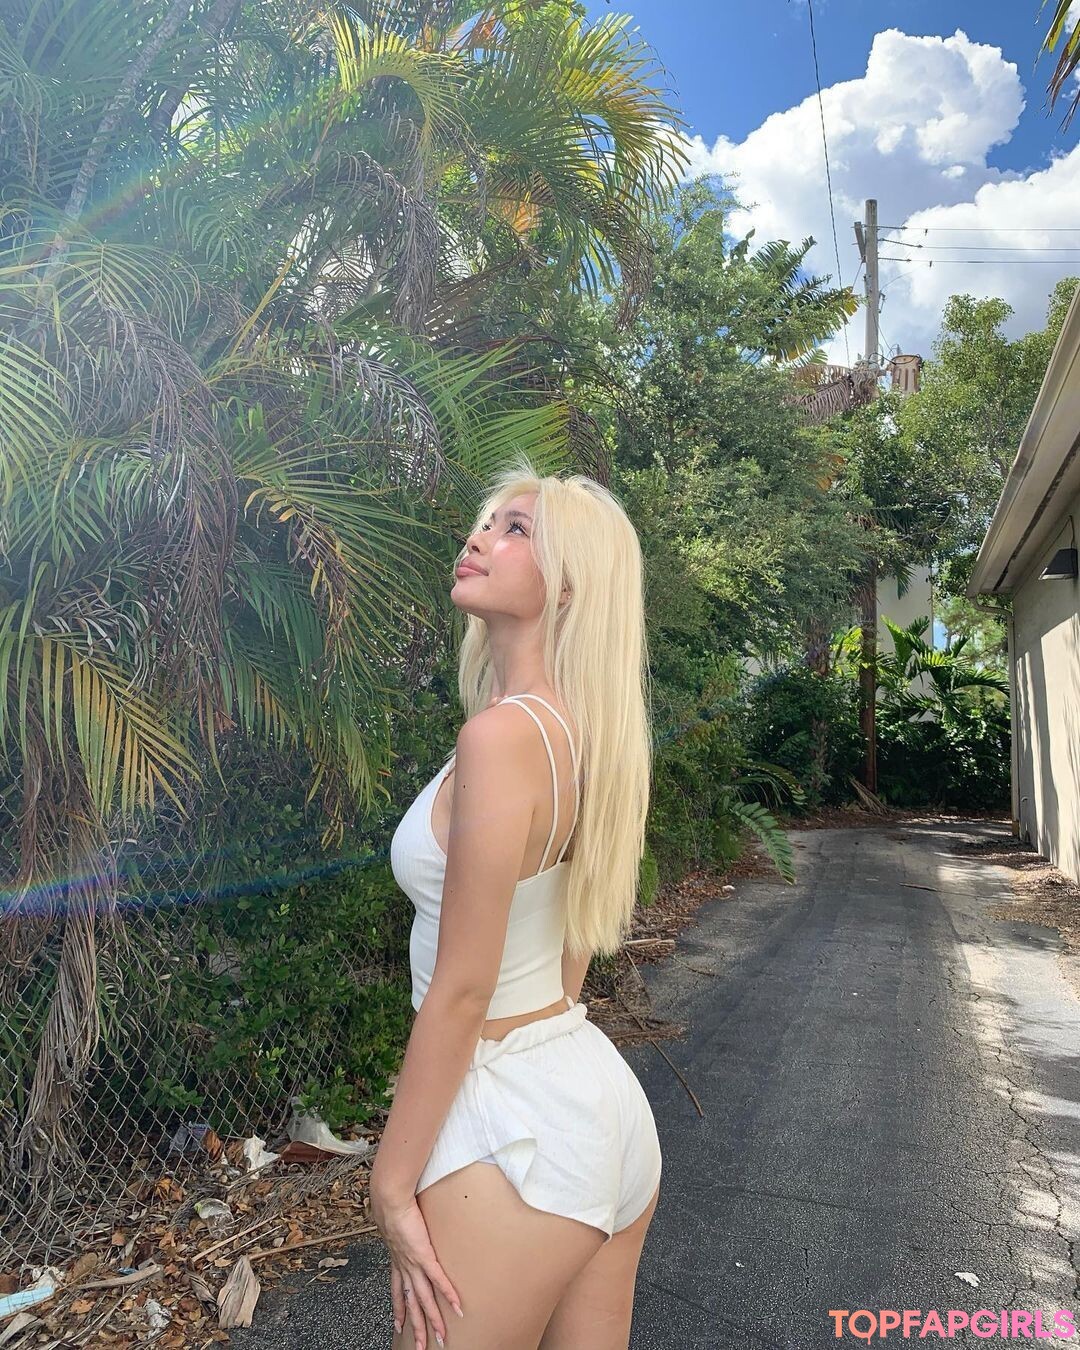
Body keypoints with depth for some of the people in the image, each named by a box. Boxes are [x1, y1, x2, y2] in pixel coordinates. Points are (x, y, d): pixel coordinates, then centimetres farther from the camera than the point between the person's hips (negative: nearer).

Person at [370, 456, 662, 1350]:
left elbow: (461, 991, -19)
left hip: (517, 1121, -9)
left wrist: (392, 1185, -10)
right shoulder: (578, 730, 5)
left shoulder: (502, 733, -22)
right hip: (602, 1096, 9)